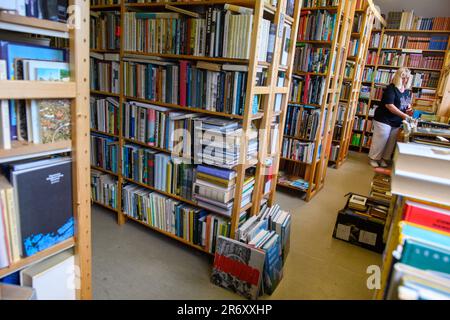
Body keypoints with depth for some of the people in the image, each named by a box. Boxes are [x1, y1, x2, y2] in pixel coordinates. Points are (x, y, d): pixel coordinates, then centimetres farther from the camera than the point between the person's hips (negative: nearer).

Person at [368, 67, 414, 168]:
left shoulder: (407, 91, 9)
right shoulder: (391, 88, -13)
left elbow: (407, 103, 24)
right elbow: (389, 105, -22)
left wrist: (409, 109, 0)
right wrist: (404, 115, -24)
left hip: (397, 122, 7)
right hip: (384, 119, -7)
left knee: (391, 142, 10)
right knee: (380, 140, -1)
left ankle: (385, 159, 22)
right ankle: (373, 158, 13)